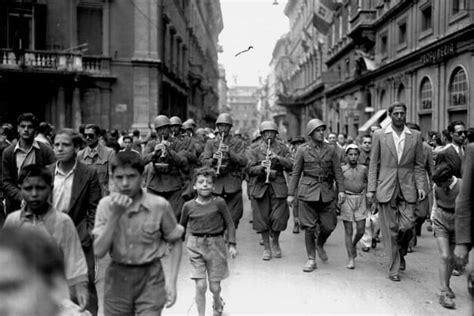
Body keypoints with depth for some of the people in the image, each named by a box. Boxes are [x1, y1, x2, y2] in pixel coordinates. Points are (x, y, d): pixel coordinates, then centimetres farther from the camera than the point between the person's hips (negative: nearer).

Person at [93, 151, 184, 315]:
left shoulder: (159, 205, -12)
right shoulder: (105, 205, -6)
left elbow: (175, 242, 0)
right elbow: (99, 252, -11)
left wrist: (171, 281, -7)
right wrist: (114, 215, -21)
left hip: (150, 278, -2)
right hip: (117, 278, 3)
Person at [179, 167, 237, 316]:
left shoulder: (219, 203, -6)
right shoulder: (188, 206, -2)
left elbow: (229, 224, 0)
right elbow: (182, 226, 13)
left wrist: (232, 244, -7)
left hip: (216, 244, 0)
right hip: (195, 246, 1)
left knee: (215, 287, 6)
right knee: (200, 285, -8)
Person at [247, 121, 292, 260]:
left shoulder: (282, 148, 8)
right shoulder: (255, 150, 5)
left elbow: (290, 166, -3)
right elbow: (250, 170, -2)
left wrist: (278, 158, -18)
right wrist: (261, 167, -22)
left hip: (278, 186, 0)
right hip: (261, 186, 0)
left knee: (278, 217, -5)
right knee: (263, 217, 2)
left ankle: (275, 242, 22)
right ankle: (266, 248, 18)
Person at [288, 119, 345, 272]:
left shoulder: (331, 149, 6)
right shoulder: (302, 150, 2)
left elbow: (338, 171, 6)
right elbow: (295, 173, 5)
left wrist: (341, 190, -5)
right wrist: (291, 193, 2)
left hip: (327, 192, 2)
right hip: (307, 192, -2)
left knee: (329, 226, 2)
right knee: (309, 227, 0)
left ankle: (320, 244, 34)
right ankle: (311, 259, 14)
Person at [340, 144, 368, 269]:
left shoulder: (364, 169, 7)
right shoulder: (342, 169, 2)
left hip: (361, 199, 2)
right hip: (346, 199, -2)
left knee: (361, 230, 0)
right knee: (348, 231, 0)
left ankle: (354, 244, 32)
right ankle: (350, 259, 5)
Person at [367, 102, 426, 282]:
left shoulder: (415, 136, 6)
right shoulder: (379, 135, 3)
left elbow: (419, 165, 9)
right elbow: (373, 164, 3)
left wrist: (420, 186, -2)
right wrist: (371, 189, -2)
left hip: (407, 189, 1)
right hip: (386, 188, -1)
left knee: (407, 226, -7)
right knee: (390, 230, 2)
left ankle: (401, 253, 25)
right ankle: (394, 268, 14)